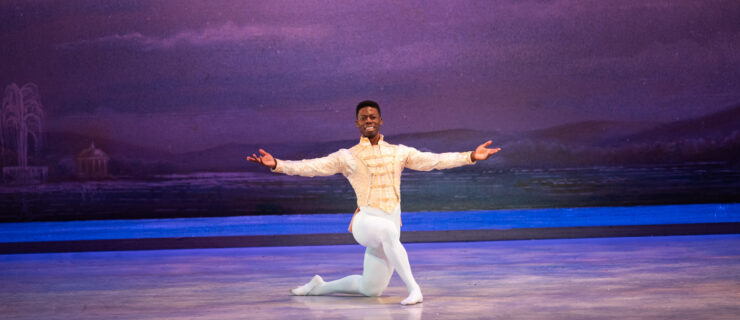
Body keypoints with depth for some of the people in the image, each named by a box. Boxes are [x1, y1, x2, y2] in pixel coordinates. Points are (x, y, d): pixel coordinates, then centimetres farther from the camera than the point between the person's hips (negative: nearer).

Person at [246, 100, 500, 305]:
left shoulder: (399, 152, 10)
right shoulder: (346, 157, 3)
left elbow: (434, 160, 4)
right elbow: (310, 167, -5)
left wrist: (471, 156, -6)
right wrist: (277, 165, -19)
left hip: (390, 228, 4)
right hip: (365, 222, -4)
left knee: (371, 290, 9)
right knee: (389, 230, -39)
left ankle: (319, 287, 30)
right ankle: (413, 288, -35)